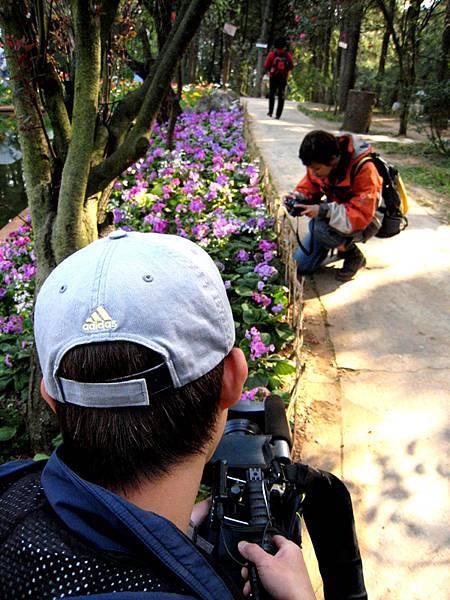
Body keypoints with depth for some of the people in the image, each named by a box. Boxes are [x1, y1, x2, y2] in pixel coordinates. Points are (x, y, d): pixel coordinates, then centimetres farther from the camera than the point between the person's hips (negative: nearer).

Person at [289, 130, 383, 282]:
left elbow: (361, 216, -33)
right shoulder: (319, 164, -14)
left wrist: (323, 210, -43)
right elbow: (309, 187, 2)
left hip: (365, 221, -6)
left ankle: (354, 256, -7)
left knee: (320, 228, -36)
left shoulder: (364, 169, -31)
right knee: (301, 266, -1)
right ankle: (343, 244, 20)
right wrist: (298, 198, -23)